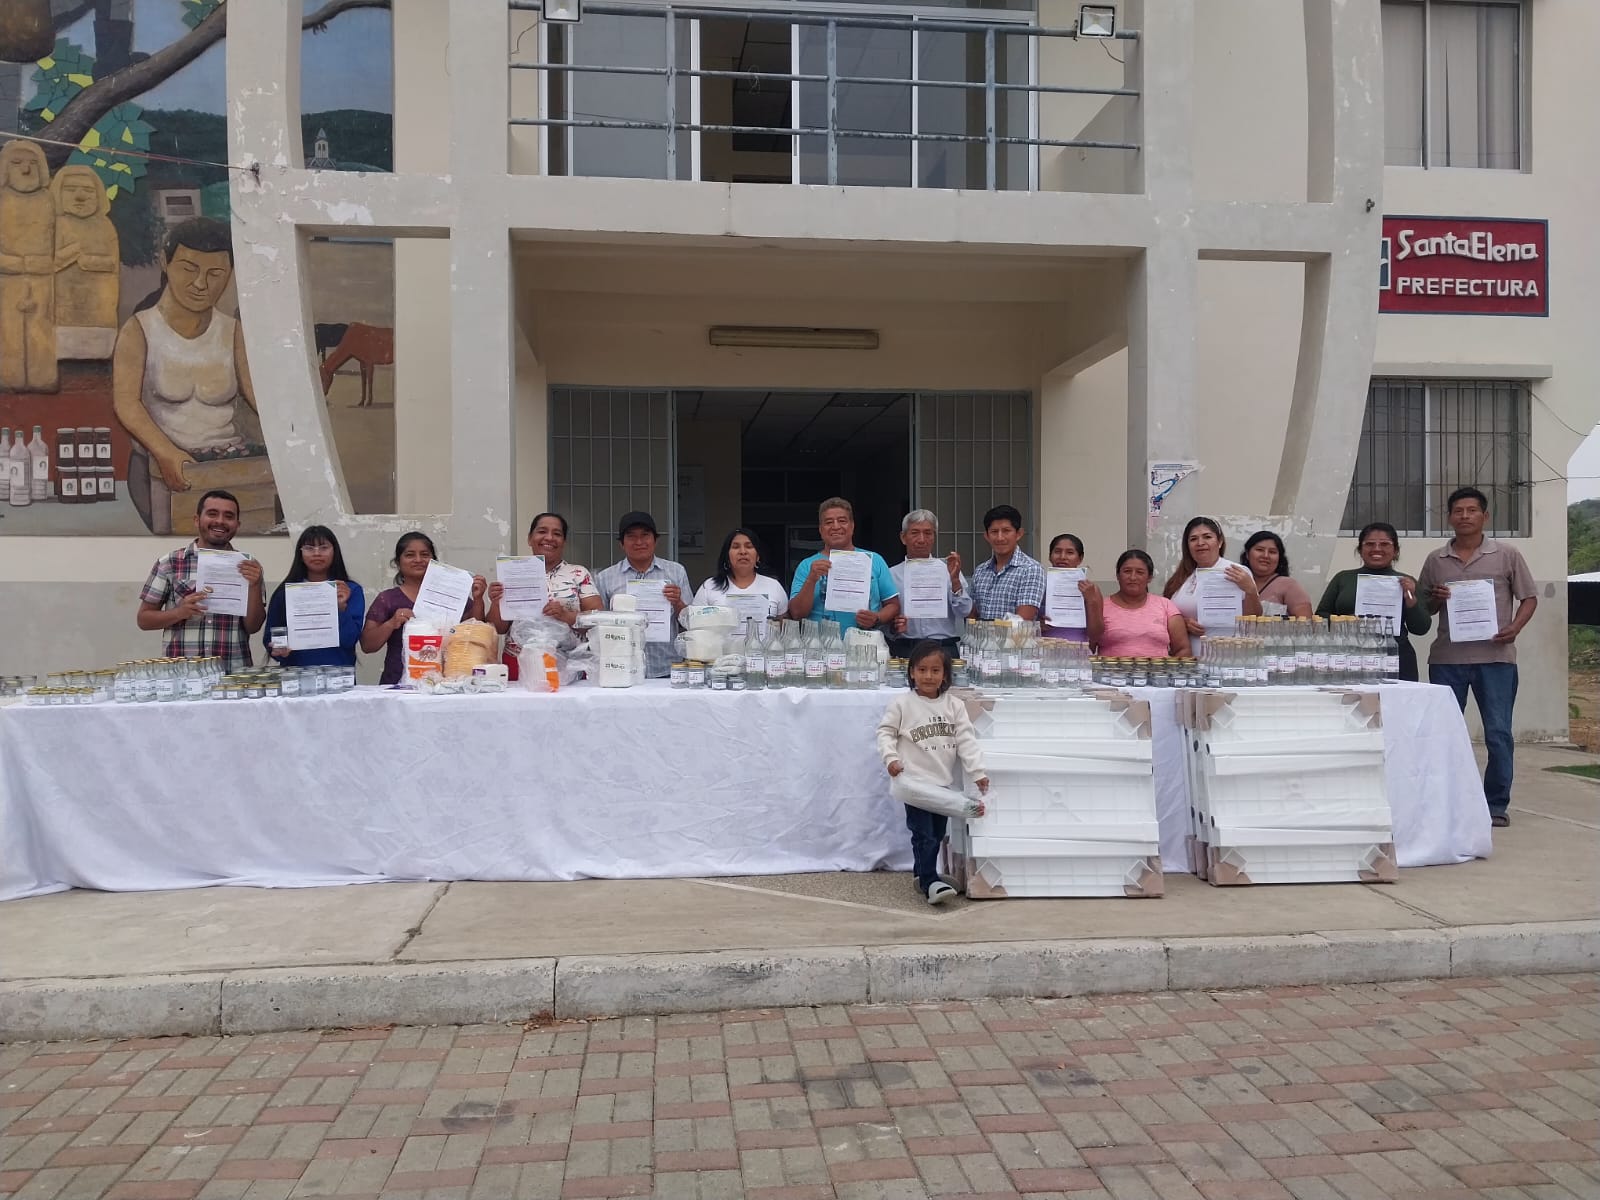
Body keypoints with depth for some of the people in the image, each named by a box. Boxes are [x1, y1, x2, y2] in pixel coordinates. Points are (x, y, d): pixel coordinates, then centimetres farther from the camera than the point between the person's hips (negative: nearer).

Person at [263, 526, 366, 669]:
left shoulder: (351, 590, 4)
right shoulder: (284, 592, 9)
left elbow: (349, 641, -3)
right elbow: (270, 637, 10)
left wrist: (342, 607, -16)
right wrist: (279, 650, -10)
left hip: (337, 673, -2)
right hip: (295, 674, 3)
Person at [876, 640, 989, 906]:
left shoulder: (954, 706, 3)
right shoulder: (901, 704, -7)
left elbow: (966, 740, 0)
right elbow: (885, 733, -4)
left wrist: (977, 772, -7)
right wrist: (891, 758, -20)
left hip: (944, 783, 5)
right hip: (915, 782, -5)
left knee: (937, 835, 15)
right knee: (924, 835, -8)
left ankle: (922, 875, 32)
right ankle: (930, 883, -3)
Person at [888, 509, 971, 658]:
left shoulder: (948, 569, 12)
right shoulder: (892, 575, 12)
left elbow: (964, 612, 2)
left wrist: (955, 580, -10)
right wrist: (892, 627, -10)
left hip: (944, 649, 0)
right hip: (904, 650, 0)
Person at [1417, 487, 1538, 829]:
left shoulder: (1507, 555, 5)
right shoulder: (1435, 560, 9)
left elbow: (1529, 597, 7)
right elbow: (1422, 608, 14)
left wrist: (1515, 627, -10)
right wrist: (1436, 599, -8)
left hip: (1495, 656, -2)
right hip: (1447, 658, 2)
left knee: (1499, 733, -1)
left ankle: (1496, 805, 9)